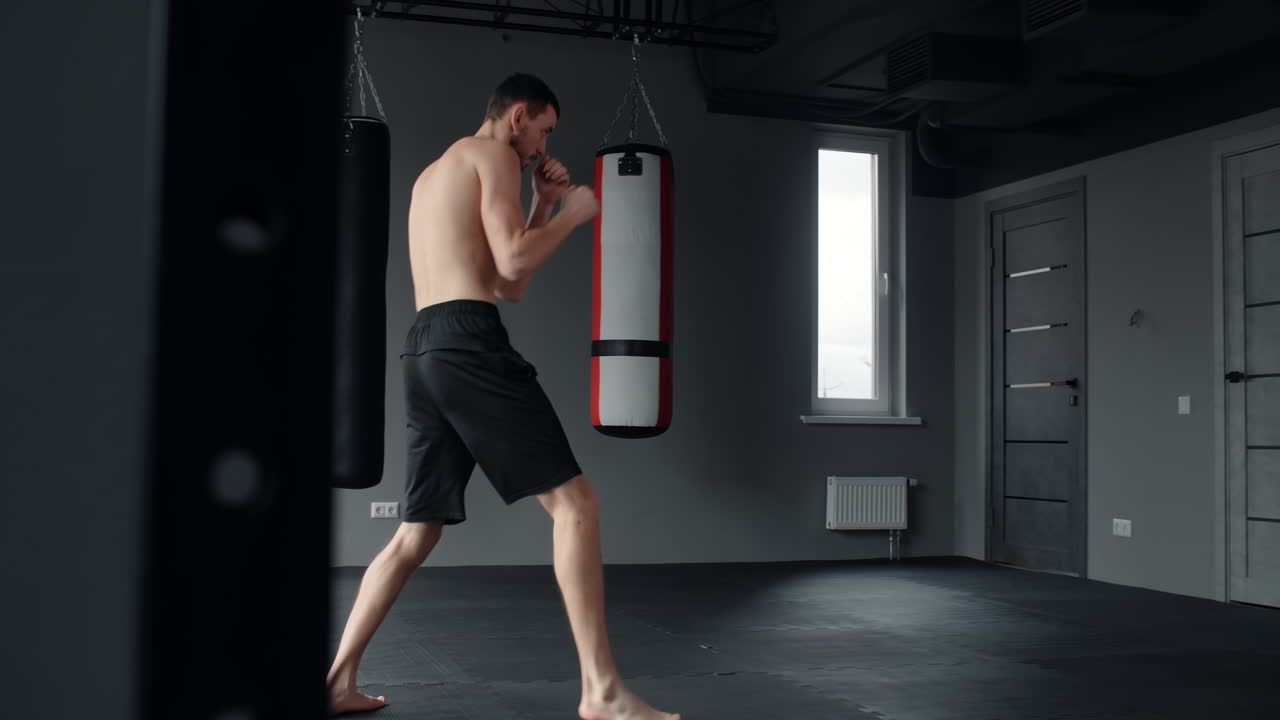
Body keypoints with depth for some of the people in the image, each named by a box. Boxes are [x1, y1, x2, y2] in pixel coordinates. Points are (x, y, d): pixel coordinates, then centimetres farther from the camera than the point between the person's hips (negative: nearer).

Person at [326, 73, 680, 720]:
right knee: (574, 504, -8)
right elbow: (513, 262, -11)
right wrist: (573, 212, 5)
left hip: (423, 350, 9)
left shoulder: (431, 175, 30)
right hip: (469, 342, -9)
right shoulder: (491, 153, 3)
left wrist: (543, 204, 26)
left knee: (417, 533, 15)